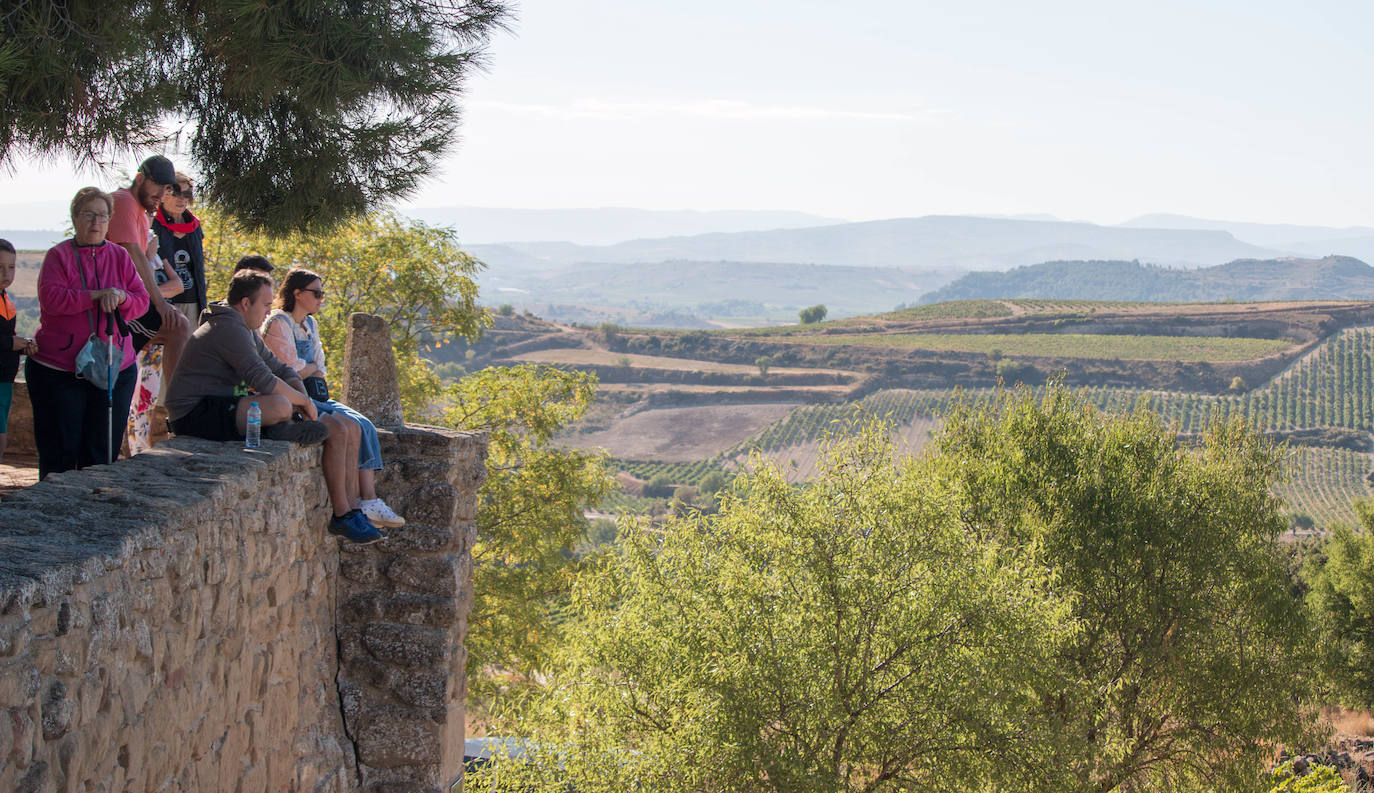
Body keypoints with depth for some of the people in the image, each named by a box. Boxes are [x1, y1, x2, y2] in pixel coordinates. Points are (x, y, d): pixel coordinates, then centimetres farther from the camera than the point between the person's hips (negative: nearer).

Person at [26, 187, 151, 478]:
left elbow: (142, 300, 5)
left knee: (102, 449, 4)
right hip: (58, 368, -3)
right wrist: (97, 296, -20)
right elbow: (51, 298, -14)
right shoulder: (59, 255, 0)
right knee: (60, 450, -1)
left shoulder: (120, 256, 11)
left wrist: (120, 297, -17)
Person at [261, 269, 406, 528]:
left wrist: (305, 371, -1)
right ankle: (361, 505, -19)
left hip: (312, 397, 9)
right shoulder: (278, 324, -9)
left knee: (365, 426, -14)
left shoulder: (310, 324, 19)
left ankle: (369, 502, -23)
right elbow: (291, 371, -15)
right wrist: (312, 368, 4)